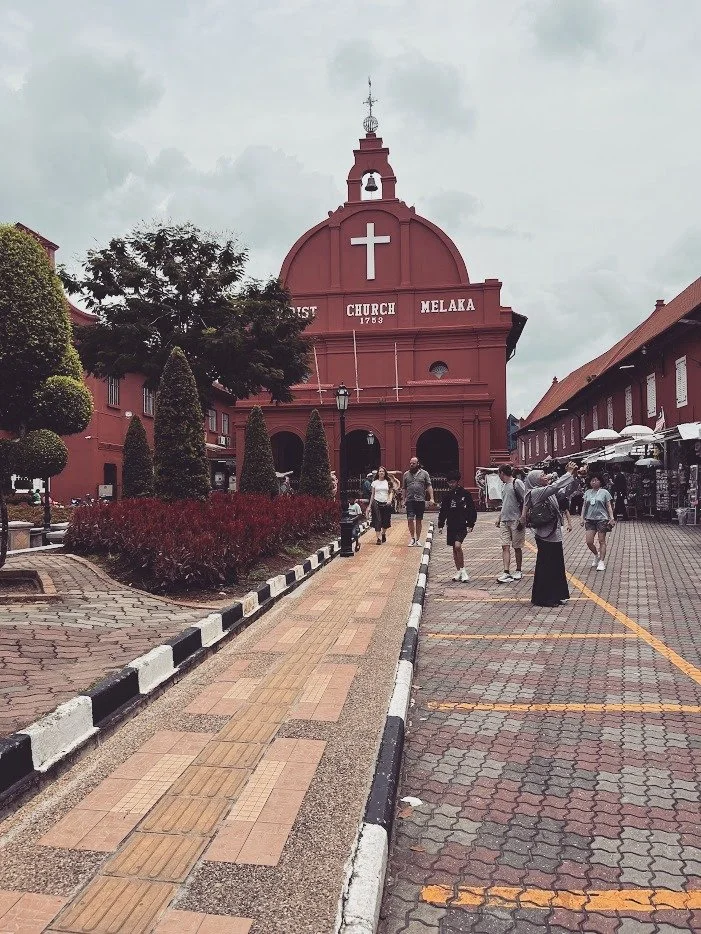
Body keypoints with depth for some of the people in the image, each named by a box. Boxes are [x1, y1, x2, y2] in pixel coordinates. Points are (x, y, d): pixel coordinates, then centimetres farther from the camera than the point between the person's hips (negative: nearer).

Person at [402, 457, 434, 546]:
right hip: (410, 500, 0)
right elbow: (404, 488, 12)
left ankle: (418, 539, 17)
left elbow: (429, 486, 2)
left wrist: (431, 498, -7)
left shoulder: (424, 473, 5)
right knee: (410, 519, -9)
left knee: (419, 520, 6)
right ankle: (412, 538, 5)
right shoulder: (406, 474, 9)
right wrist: (404, 499, 6)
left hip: (420, 500, 0)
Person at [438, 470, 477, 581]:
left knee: (457, 546, -20)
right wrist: (440, 524, 7)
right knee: (455, 549, 10)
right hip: (451, 526, 5)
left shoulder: (465, 494, -3)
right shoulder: (447, 495, 7)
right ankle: (458, 571, 21)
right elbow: (443, 511, 13)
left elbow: (472, 510, -1)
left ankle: (463, 571, -8)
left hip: (462, 525, -5)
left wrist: (470, 524, -6)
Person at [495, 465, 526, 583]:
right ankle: (506, 572, -7)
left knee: (517, 547, 5)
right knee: (505, 546, -3)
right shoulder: (505, 485, 16)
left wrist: (522, 519, -17)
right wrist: (499, 518, 20)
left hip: (516, 520, -7)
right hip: (505, 521, 7)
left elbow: (525, 502, -12)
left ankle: (518, 571, 18)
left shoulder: (517, 483, -8)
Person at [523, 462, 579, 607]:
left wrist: (572, 475, 3)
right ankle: (542, 598, 9)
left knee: (555, 566, 14)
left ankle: (553, 596, 24)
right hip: (546, 536, -9)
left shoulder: (547, 492, 13)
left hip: (554, 535, 9)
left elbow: (563, 491, 16)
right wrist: (569, 473, -17)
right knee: (546, 566, -1)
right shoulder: (536, 492, -14)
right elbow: (555, 486, -24)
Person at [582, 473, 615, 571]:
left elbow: (609, 506, -1)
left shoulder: (604, 492, -1)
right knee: (589, 542, -1)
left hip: (602, 519, -4)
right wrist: (582, 518, 6)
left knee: (602, 541, 1)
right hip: (590, 519, 4)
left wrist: (612, 518, -10)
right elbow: (584, 506, 13)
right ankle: (596, 555, 26)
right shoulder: (588, 492, 10)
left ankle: (602, 561, 8)